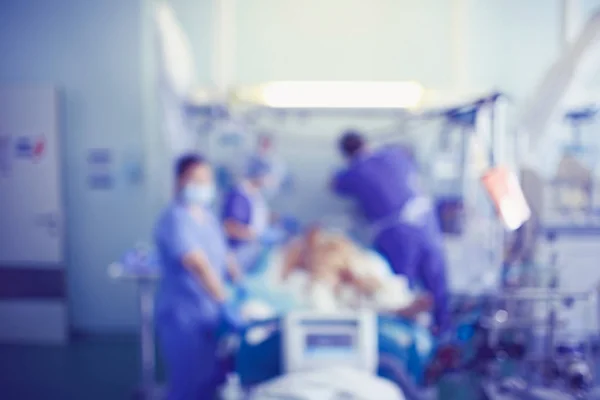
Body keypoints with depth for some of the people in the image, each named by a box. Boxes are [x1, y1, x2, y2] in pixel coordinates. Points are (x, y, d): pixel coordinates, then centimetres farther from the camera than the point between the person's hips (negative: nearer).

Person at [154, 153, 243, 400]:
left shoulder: (208, 218, 10)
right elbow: (199, 266, -29)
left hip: (208, 315, 9)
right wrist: (225, 307, -33)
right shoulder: (175, 219, -19)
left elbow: (224, 257, 15)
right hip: (183, 316, -8)